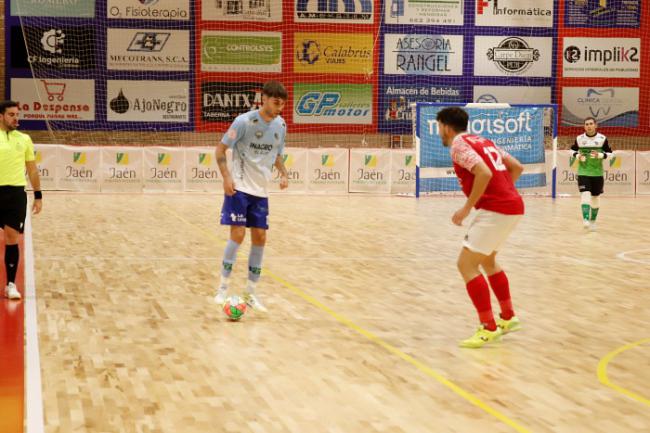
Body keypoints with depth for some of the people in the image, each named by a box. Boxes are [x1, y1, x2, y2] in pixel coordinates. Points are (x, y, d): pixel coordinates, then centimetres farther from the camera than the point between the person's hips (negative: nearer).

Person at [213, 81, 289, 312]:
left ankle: (250, 292, 14)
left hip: (260, 191, 6)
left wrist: (283, 173, -1)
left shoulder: (280, 125, 3)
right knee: (238, 234, -13)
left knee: (260, 237, 4)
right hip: (239, 188, -6)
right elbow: (221, 148, -9)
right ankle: (223, 288, -1)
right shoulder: (244, 121, -14)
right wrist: (226, 176, -20)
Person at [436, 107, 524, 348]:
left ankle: (489, 328, -4)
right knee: (487, 260, 26)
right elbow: (517, 167, 18)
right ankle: (508, 318, 32)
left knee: (466, 264, -4)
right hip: (513, 205, 9)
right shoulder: (483, 141, 20)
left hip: (496, 210, -9)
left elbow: (484, 173, -21)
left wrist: (467, 208, -14)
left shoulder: (459, 144, -6)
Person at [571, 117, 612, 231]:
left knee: (595, 197, 12)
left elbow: (609, 153, 0)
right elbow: (573, 150, 13)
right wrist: (577, 156, -8)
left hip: (597, 173, 1)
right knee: (585, 194, -17)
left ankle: (593, 220, 28)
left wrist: (600, 155, -19)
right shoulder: (579, 139, -2)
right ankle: (585, 219, -25)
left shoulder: (602, 139, -5)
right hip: (583, 172, -1)